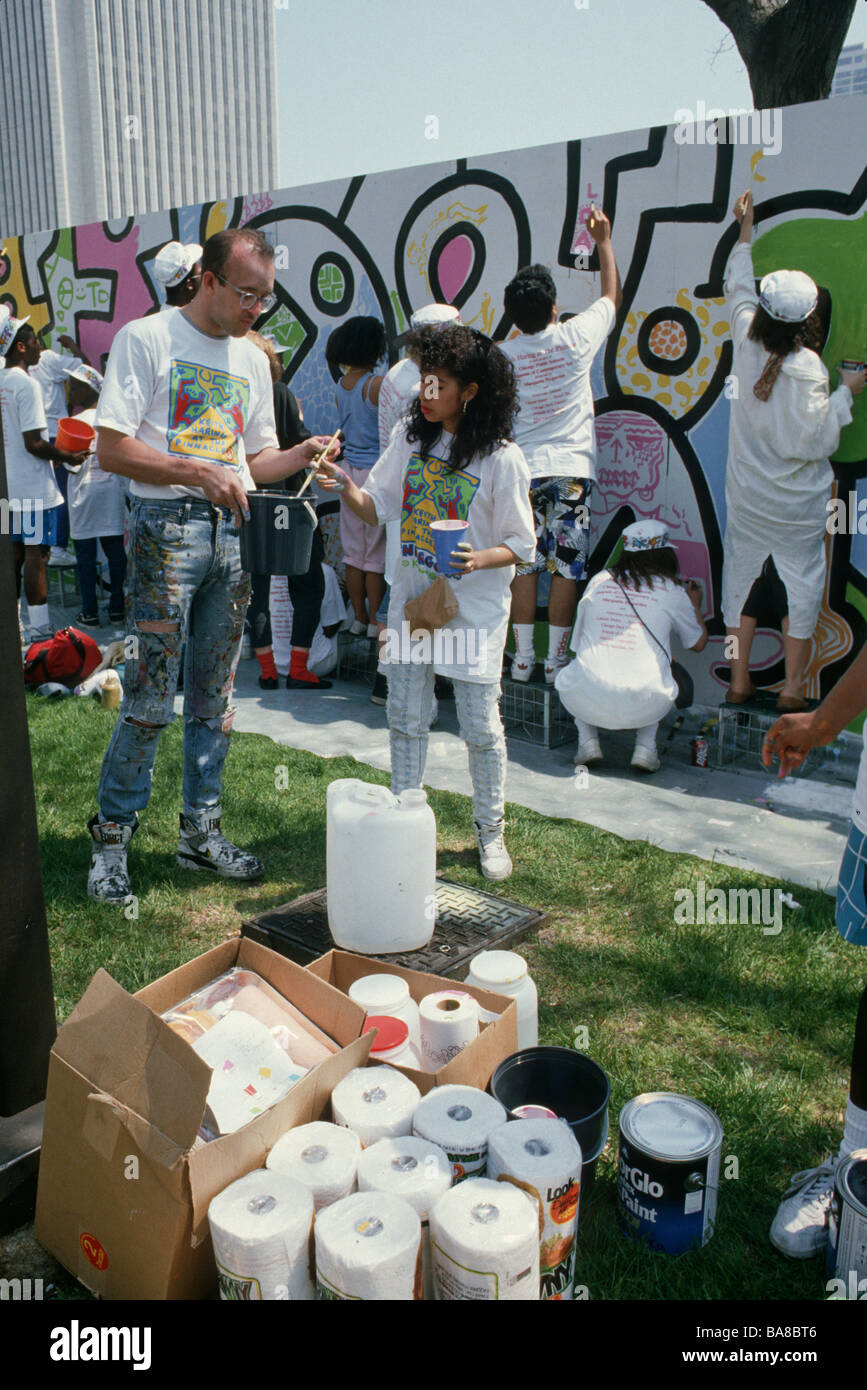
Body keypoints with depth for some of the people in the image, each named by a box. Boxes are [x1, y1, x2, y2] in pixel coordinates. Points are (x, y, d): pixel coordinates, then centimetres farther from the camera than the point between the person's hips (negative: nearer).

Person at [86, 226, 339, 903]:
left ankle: (202, 830, 20)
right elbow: (112, 448, -8)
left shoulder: (252, 359, 17)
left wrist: (301, 455, 1)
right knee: (151, 697, -7)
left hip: (235, 530, 6)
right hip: (168, 525, -6)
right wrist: (202, 474, -15)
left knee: (215, 695, 10)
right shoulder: (147, 339, -2)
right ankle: (112, 835, 9)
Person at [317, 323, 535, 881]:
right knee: (406, 715, 10)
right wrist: (345, 484, -14)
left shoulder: (502, 459, -11)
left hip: (476, 605, -4)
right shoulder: (411, 438, 3)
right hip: (412, 594, 5)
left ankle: (491, 830, 22)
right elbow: (378, 508, 5)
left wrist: (479, 560, -26)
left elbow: (522, 545, -8)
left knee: (480, 725, 3)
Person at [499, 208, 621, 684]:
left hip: (522, 470, 2)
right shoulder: (576, 337, -3)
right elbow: (612, 296, 15)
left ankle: (523, 657, 11)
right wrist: (603, 241, 26)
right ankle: (556, 658, 7)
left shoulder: (501, 355, -1)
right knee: (566, 567, 3)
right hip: (571, 469, -1)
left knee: (525, 565, 6)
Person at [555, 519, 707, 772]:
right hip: (642, 708, 0)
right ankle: (645, 746, 17)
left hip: (587, 703, 1)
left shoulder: (598, 581, 10)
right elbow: (699, 643, 22)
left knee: (568, 676, 35)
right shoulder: (672, 591, 5)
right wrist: (696, 606, 42)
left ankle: (588, 741, 17)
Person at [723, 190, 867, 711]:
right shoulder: (808, 369, -20)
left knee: (742, 576, 13)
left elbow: (737, 290, 13)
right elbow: (815, 440, -18)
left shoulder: (747, 343, -7)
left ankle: (739, 679, 20)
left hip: (747, 496, 4)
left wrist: (745, 234, 24)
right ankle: (793, 686, 15)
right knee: (801, 586, 8)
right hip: (798, 504, -4)